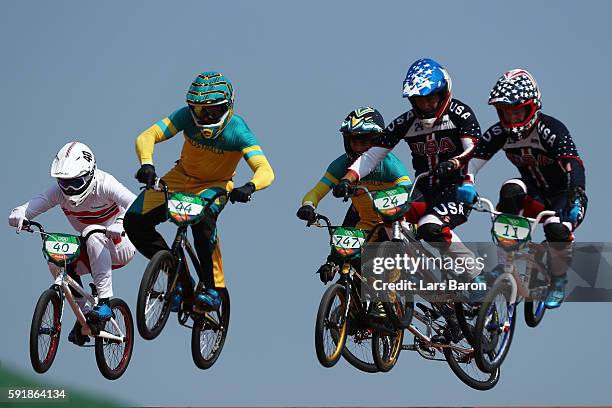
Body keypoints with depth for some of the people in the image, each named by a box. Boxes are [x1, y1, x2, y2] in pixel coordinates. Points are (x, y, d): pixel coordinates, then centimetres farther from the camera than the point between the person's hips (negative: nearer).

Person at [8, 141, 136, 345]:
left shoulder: (104, 184, -24)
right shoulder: (59, 190, -10)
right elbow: (34, 204, -19)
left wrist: (121, 225, -55)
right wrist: (18, 215, -42)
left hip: (120, 246, -6)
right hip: (90, 249, 6)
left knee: (93, 233, -35)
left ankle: (105, 300, -34)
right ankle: (84, 313, -3)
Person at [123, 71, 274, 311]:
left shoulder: (237, 131, -27)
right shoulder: (187, 116, -21)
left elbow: (266, 171, -36)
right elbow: (147, 136, -27)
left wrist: (249, 188, -59)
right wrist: (146, 164, -48)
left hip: (214, 186, -3)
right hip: (181, 177, 3)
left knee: (203, 219, -38)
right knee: (134, 222, -14)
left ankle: (212, 286, -23)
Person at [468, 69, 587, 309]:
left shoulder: (550, 129, -26)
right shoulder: (499, 133, -11)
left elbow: (573, 165, -38)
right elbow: (474, 160, -16)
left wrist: (575, 197, -54)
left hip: (563, 194, -4)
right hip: (534, 195, 4)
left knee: (557, 230, -34)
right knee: (510, 191, -31)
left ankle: (558, 282, -2)